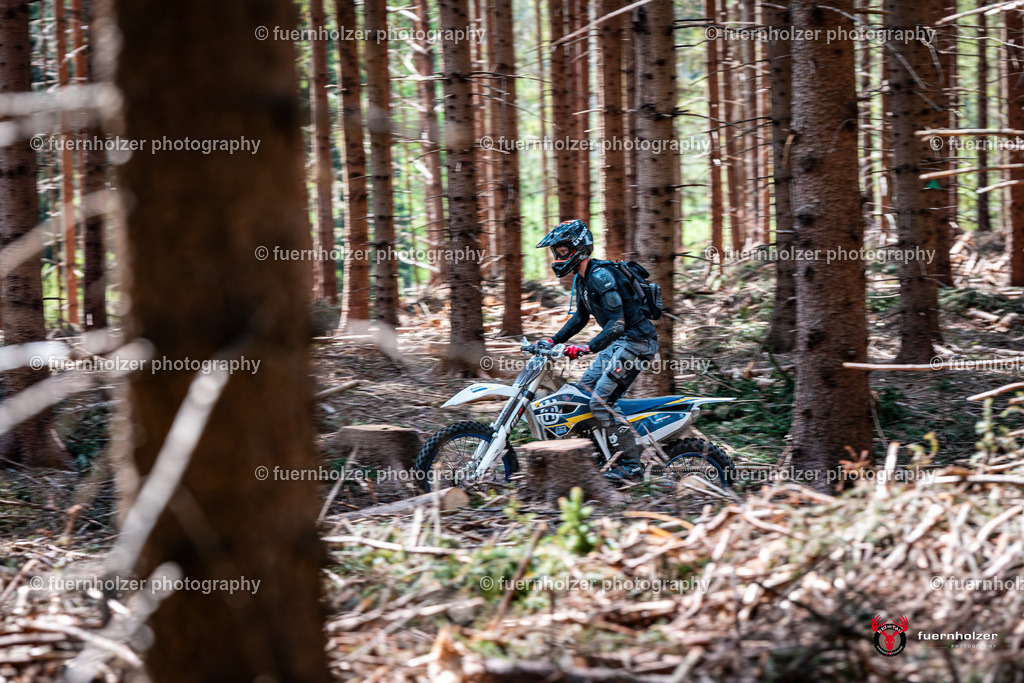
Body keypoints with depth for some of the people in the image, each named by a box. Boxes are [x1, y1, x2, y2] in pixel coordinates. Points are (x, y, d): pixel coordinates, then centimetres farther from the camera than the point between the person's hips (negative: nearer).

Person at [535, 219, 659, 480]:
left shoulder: (601, 275, -20)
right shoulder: (582, 279, 12)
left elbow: (617, 323, -27)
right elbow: (581, 317, 26)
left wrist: (589, 347, -36)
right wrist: (553, 341, 18)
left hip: (635, 341, -11)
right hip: (617, 342, 11)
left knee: (601, 402, -17)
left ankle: (631, 466, -16)